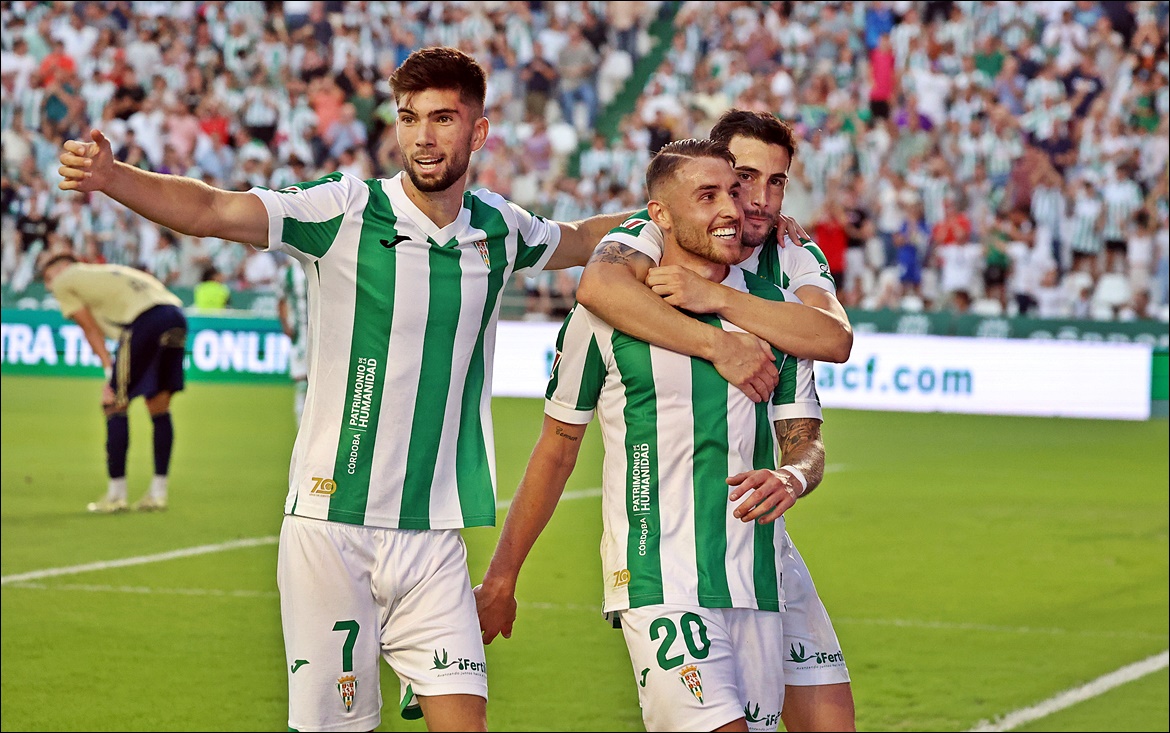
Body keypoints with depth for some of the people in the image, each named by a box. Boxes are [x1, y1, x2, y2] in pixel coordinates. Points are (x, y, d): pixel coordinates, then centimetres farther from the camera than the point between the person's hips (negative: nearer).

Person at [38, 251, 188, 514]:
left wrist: (109, 370, 6)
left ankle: (115, 496, 7)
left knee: (115, 405, 4)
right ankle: (158, 494, 18)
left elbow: (91, 330, 9)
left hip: (145, 320, -7)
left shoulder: (62, 282, 16)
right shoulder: (107, 272, 35)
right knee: (159, 408, 14)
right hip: (177, 315, 7)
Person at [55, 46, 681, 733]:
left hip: (434, 537, 3)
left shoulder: (499, 230, 7)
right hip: (332, 522, -3)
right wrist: (108, 175, -33)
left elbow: (581, 238, 31)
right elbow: (209, 210, -18)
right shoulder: (346, 210, -6)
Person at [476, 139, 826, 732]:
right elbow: (558, 448, 8)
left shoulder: (776, 307, 9)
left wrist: (792, 477, -11)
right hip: (658, 586, -5)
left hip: (756, 588, 5)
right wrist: (501, 576, 11)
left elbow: (807, 439, 14)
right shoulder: (607, 312, -1)